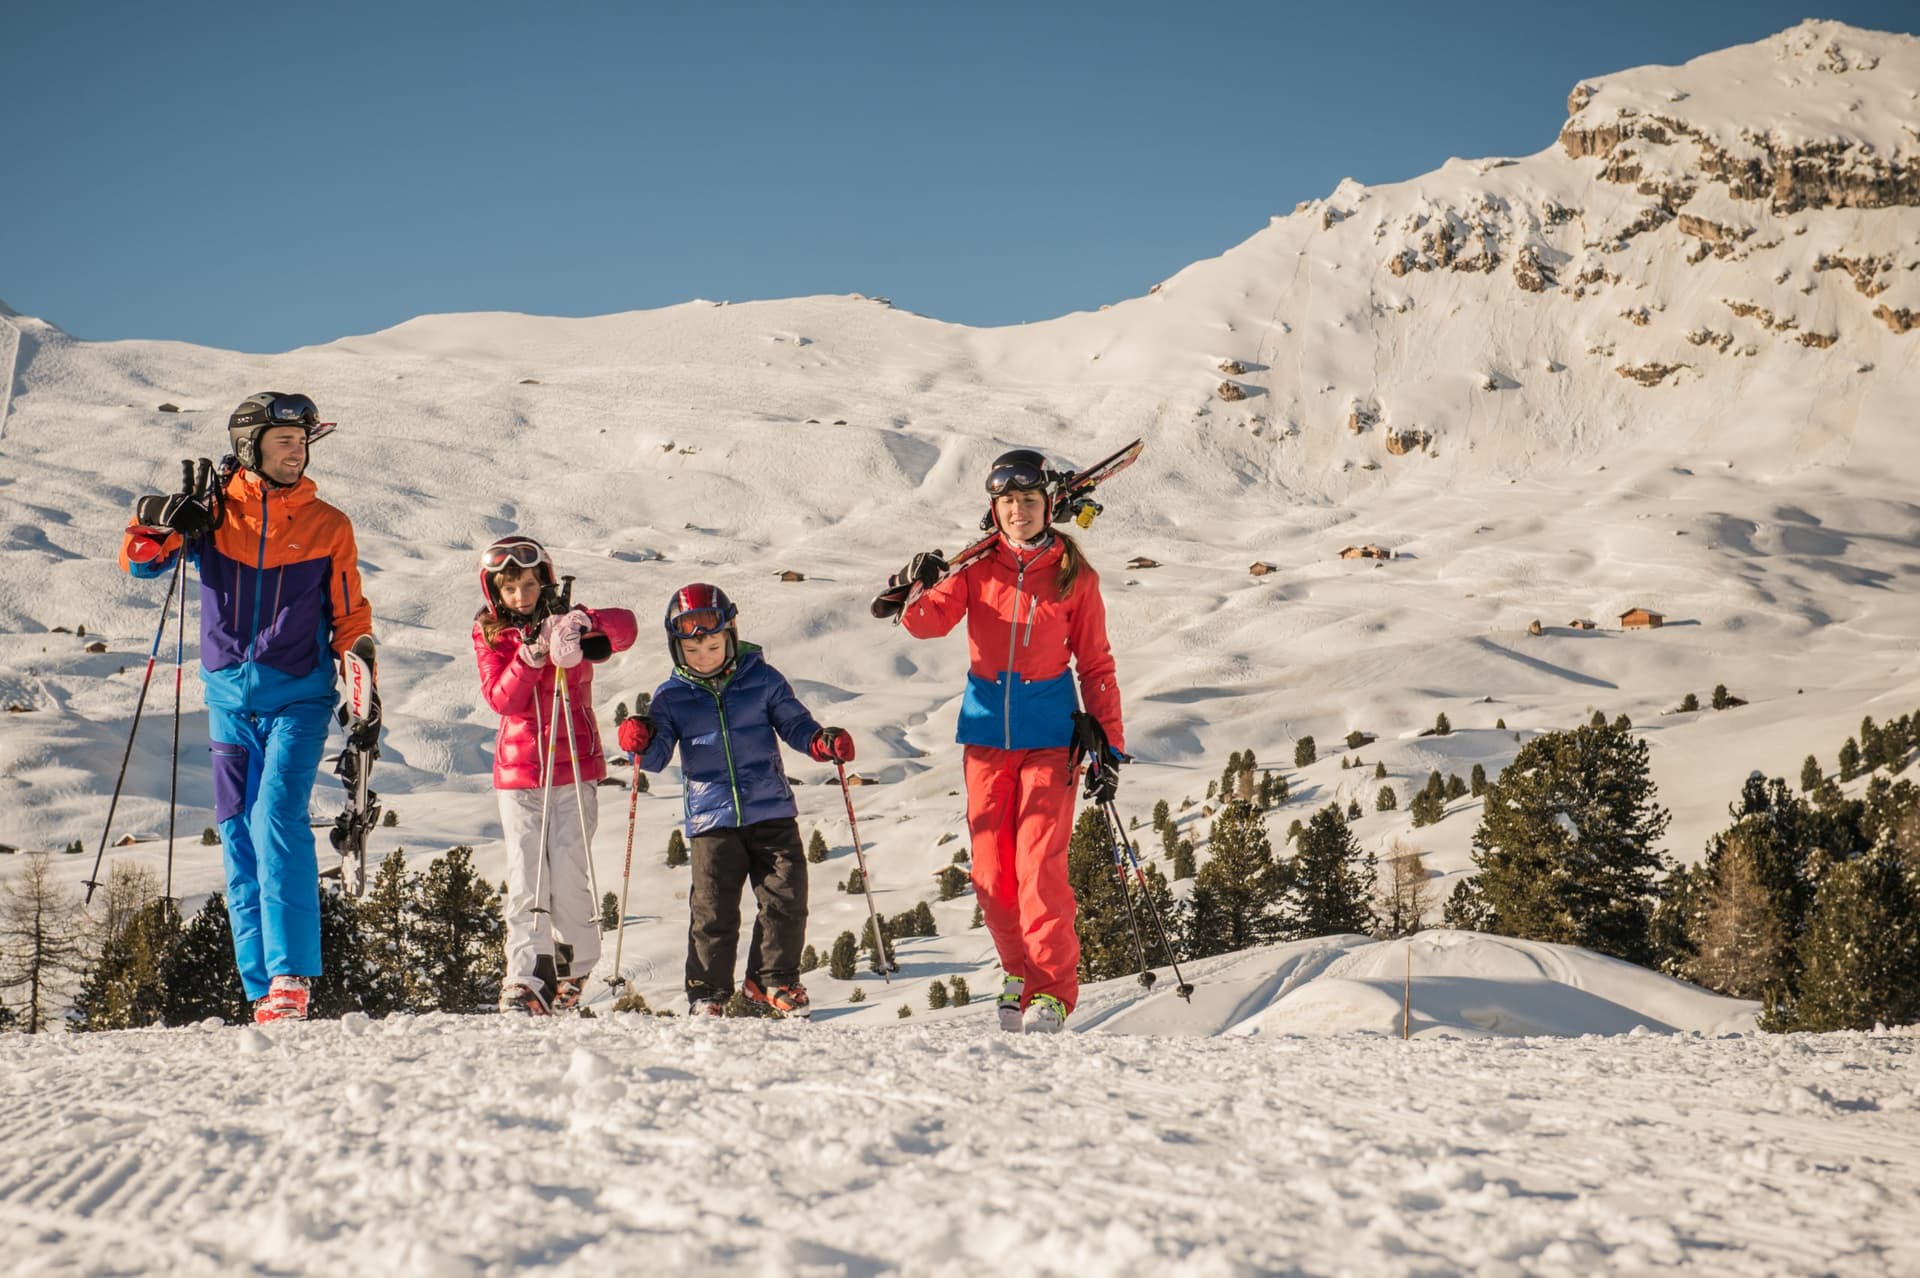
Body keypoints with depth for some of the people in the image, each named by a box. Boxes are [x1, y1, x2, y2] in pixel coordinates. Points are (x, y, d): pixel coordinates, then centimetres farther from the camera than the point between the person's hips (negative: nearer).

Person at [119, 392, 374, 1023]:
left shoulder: (327, 525, 4)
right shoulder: (212, 510, 5)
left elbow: (350, 617, 9)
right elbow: (139, 562, 4)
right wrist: (156, 526, -17)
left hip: (298, 695, -2)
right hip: (229, 696, 3)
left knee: (277, 818, -20)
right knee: (239, 837, 2)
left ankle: (291, 976, -23)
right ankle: (263, 990, 6)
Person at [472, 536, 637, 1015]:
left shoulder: (569, 626, 0)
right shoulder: (490, 635, 5)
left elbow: (625, 628, -19)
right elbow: (501, 698, -7)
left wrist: (586, 621, -37)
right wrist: (529, 657, -22)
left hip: (574, 767, -1)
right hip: (518, 770, 1)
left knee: (568, 871, -8)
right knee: (526, 878, -6)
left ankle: (574, 968, 13)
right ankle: (527, 981, -8)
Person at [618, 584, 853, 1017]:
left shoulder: (762, 680, 2)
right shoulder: (671, 697, 4)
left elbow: (793, 723, 8)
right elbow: (659, 756, -1)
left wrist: (821, 741, -12)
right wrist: (642, 743, -23)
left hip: (771, 813, 1)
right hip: (710, 820, 0)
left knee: (785, 899, 0)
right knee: (713, 911, -1)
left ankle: (773, 980, 16)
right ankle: (708, 991, 12)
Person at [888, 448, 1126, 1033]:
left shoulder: (1074, 577, 2)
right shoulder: (978, 569, 5)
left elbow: (1096, 664, 6)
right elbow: (928, 622, -8)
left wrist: (1108, 745, 1)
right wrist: (920, 588, -29)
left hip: (1050, 736, -3)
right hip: (987, 729, 3)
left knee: (1040, 863, -14)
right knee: (991, 871, 3)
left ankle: (1052, 992, -9)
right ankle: (1022, 973, 20)